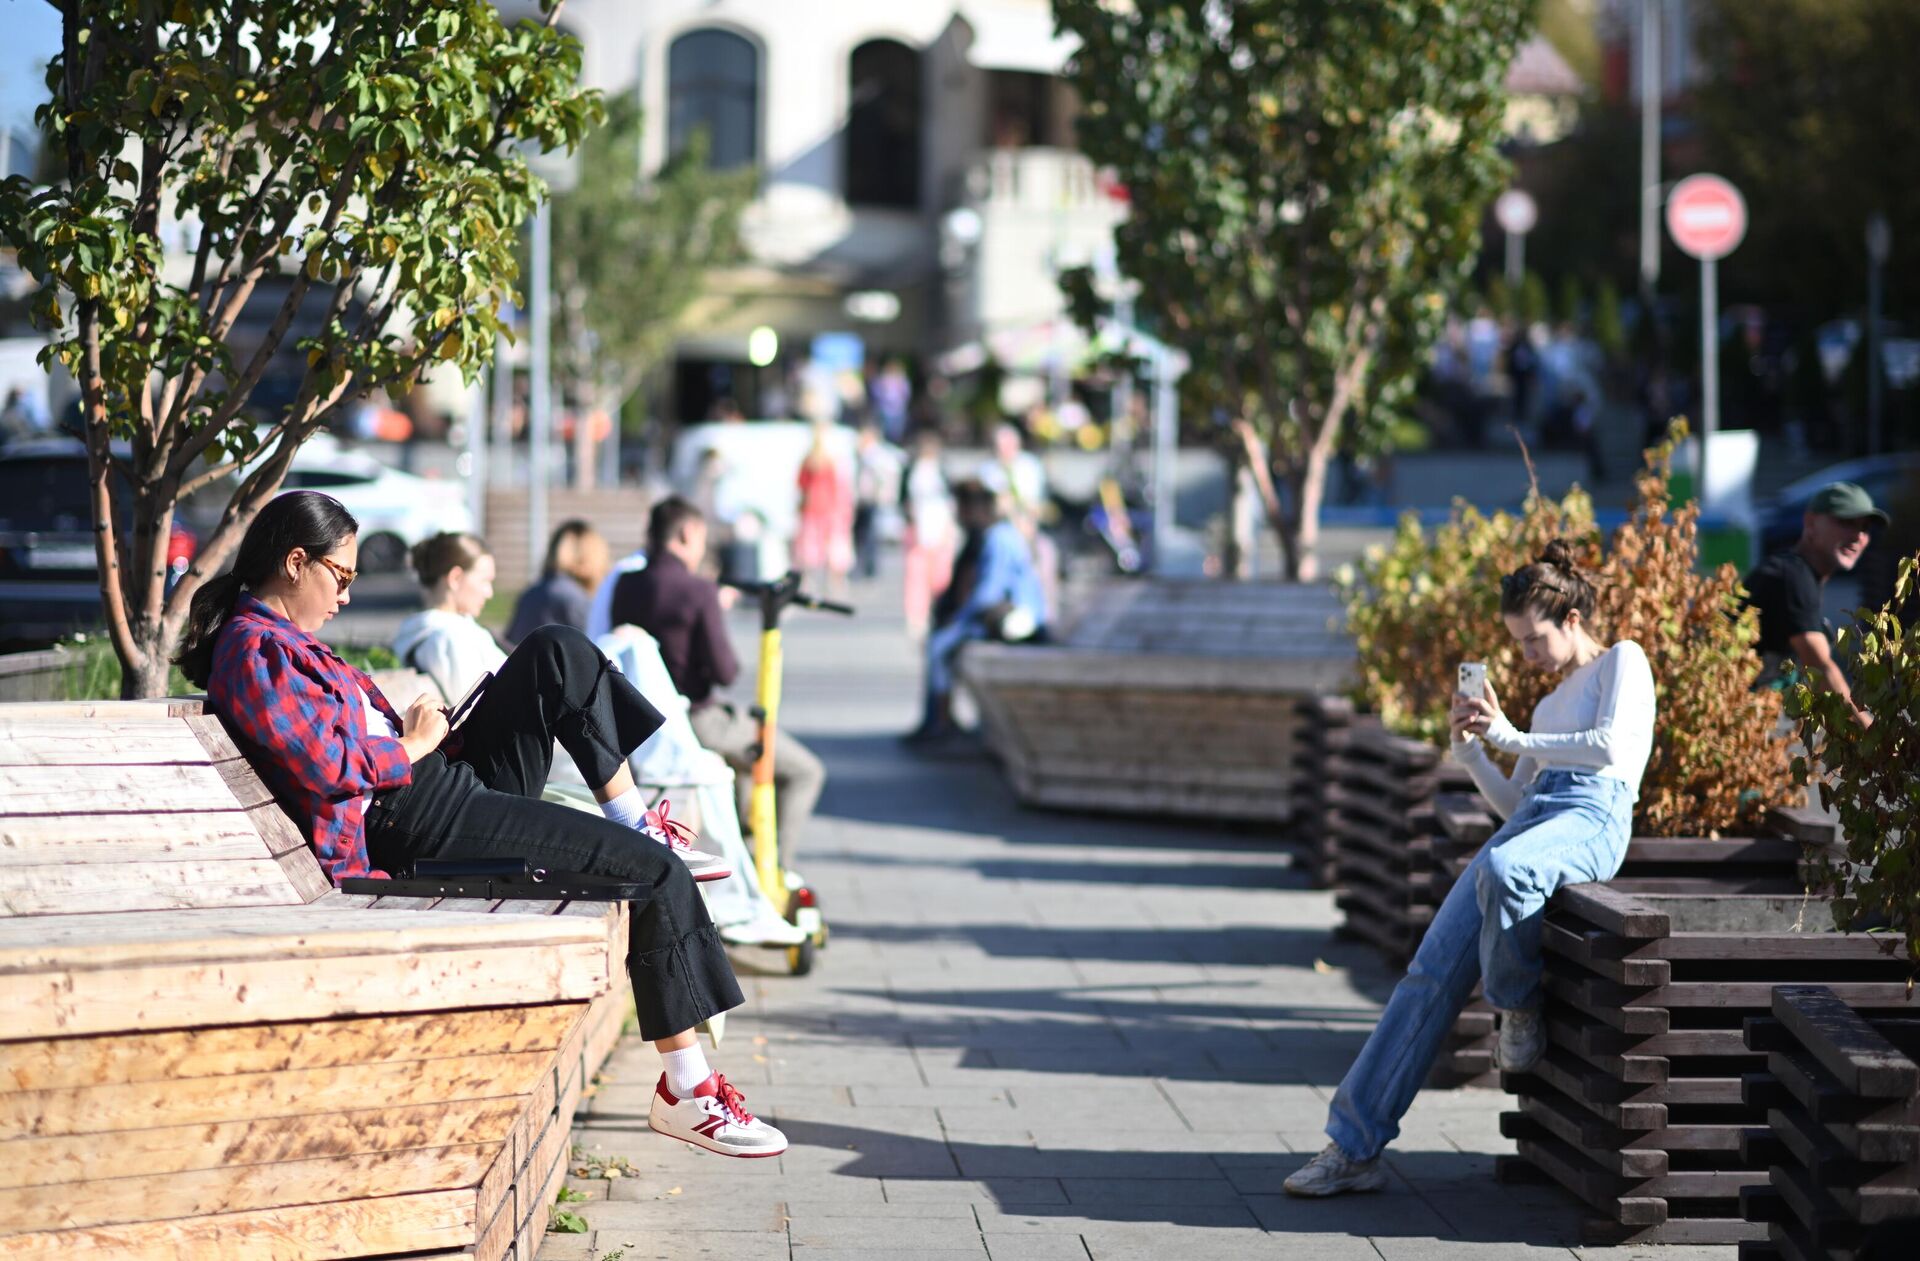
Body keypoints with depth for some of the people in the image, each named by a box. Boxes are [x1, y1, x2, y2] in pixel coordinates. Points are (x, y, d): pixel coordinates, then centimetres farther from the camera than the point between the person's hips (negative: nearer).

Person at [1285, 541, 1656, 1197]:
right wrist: (1472, 750, 11)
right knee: (1431, 973, -9)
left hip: (1591, 817, -7)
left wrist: (1511, 737, -2)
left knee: (1502, 870, -43)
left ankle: (1518, 1006, -13)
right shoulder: (1552, 703, 33)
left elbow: (1609, 746, -8)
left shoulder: (1623, 661, 10)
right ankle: (1354, 1144, -11)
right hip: (1531, 820, 7)